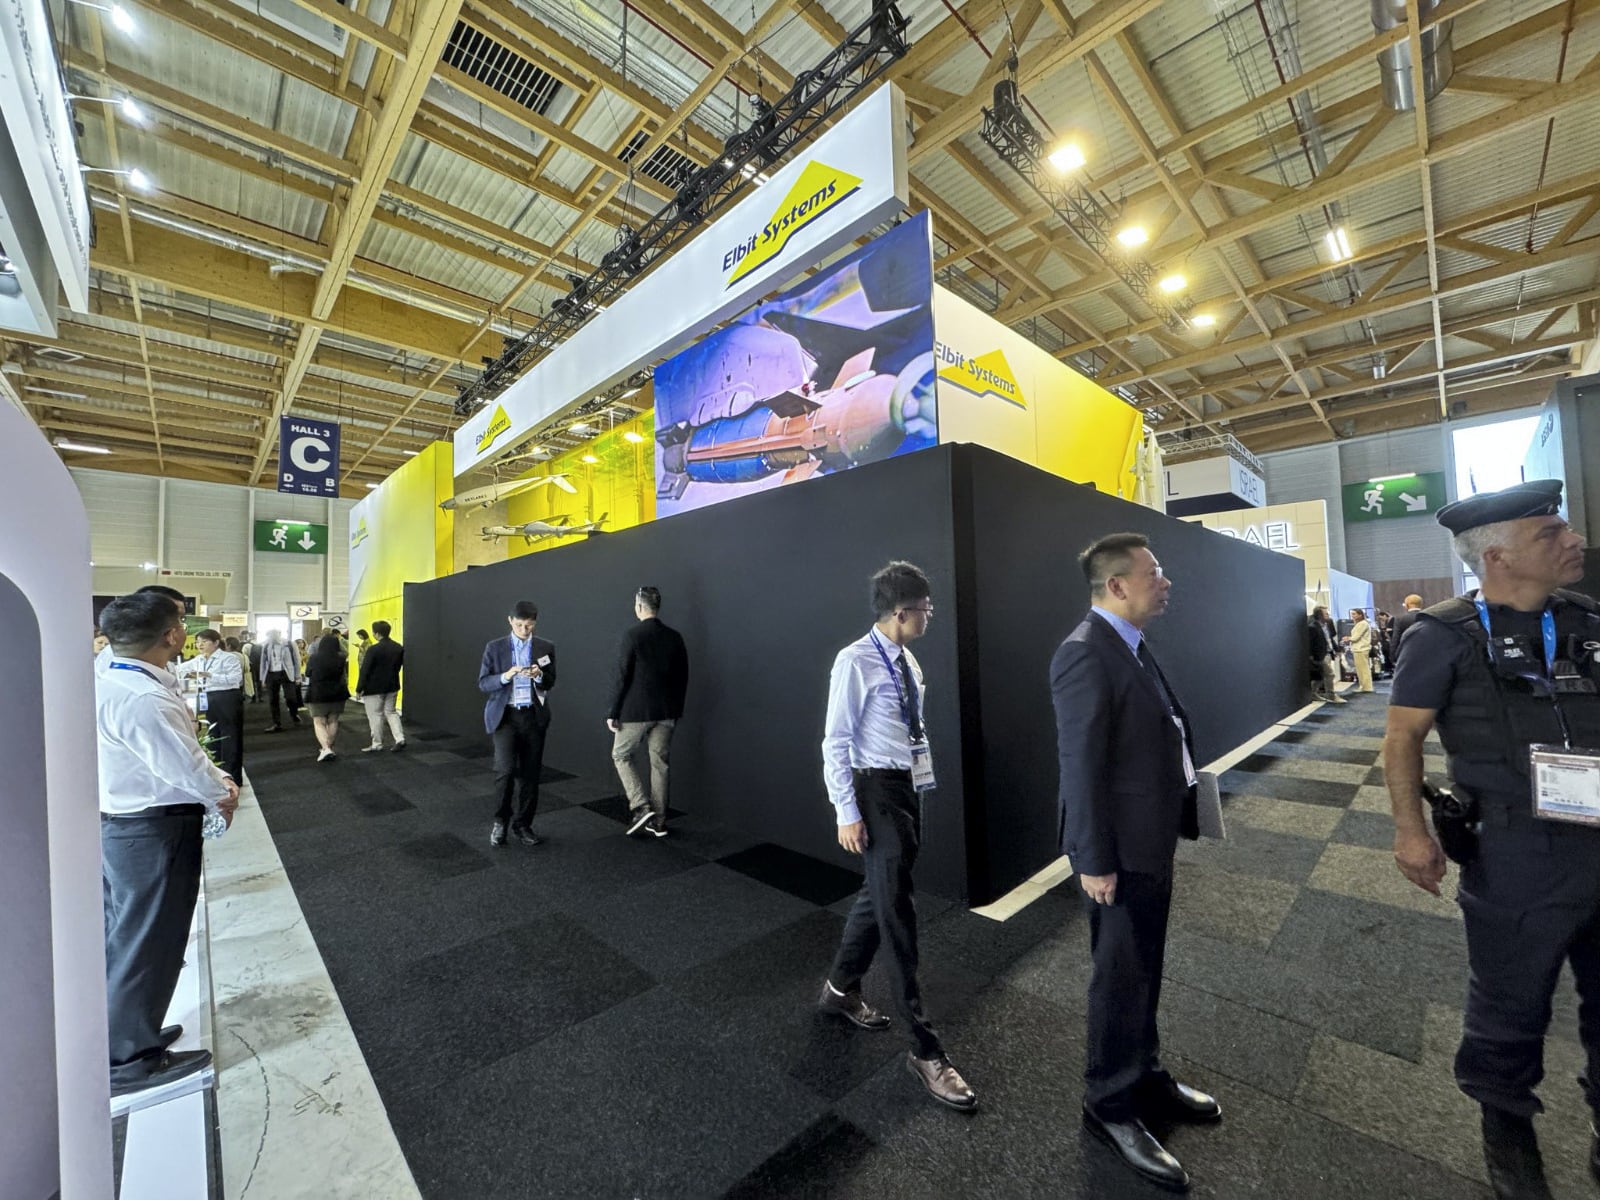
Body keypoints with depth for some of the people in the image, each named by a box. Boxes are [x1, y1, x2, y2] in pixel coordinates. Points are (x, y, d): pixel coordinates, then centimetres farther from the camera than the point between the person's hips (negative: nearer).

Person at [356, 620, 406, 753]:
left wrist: (359, 689, -9)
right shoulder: (399, 647, 0)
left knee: (375, 715, 5)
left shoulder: (373, 649, -19)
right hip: (392, 687, 6)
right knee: (391, 712, 16)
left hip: (374, 688, -6)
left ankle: (377, 744, 14)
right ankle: (400, 738, 6)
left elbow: (365, 671, -16)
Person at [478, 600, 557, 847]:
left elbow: (550, 683, 3)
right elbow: (483, 684, -1)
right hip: (505, 716, -2)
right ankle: (501, 819, 10)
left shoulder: (546, 648, 4)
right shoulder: (495, 648, 2)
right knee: (506, 768, -15)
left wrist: (539, 675, -18)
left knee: (530, 773, 6)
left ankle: (522, 825, 22)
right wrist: (505, 676, -20)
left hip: (534, 717, 2)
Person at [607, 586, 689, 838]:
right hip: (666, 712, 5)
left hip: (636, 711, -5)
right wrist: (677, 710, 16)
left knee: (621, 756, 16)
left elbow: (622, 678, -13)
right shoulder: (675, 637, 2)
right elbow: (682, 677, 7)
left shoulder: (632, 636, -13)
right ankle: (658, 821, 19)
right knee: (659, 763, 12)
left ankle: (641, 807, 5)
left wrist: (612, 712, -5)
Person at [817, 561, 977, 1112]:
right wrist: (847, 812, -17)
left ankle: (841, 988, 43)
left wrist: (924, 778, 10)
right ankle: (925, 1048, 16)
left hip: (910, 787, 9)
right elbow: (835, 743, -17)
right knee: (897, 913, 1)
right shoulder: (856, 662, -18)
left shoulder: (907, 660, 6)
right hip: (876, 791, -9)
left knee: (880, 896, 21)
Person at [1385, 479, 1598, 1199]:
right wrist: (1412, 830, -13)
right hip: (1518, 855, -4)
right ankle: (1508, 1132, 37)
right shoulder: (1447, 636, -13)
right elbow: (1403, 738, -10)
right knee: (1511, 1007, 14)